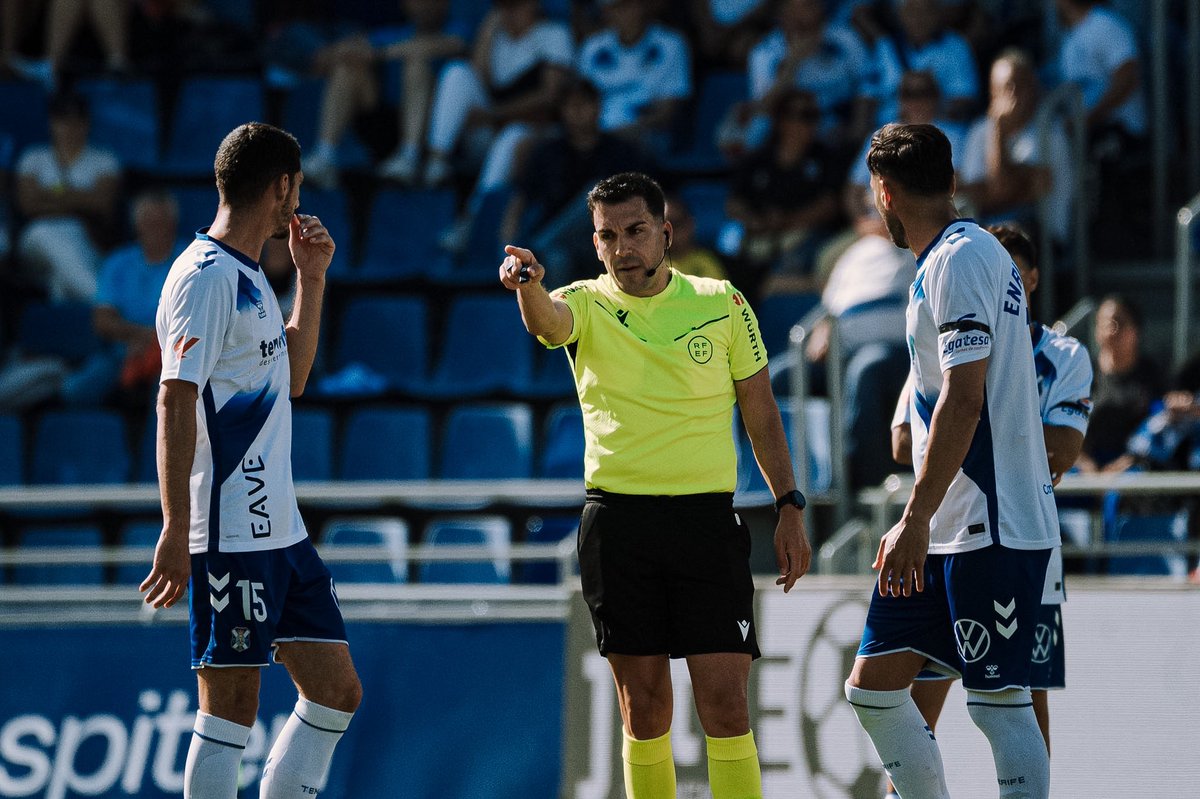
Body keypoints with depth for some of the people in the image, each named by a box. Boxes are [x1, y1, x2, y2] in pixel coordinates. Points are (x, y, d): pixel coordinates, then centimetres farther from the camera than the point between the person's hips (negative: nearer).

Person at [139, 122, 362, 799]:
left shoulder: (249, 276, 18)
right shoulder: (208, 275, -12)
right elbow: (176, 400, -19)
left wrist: (311, 278, 22)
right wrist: (176, 531, -25)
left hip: (281, 531, 10)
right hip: (230, 535, -10)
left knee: (337, 693, 10)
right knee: (231, 708, -7)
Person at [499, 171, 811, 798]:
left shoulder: (722, 303, 4)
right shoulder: (587, 306, 1)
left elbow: (760, 412, 10)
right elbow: (547, 322, -24)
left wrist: (789, 508, 5)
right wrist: (528, 285, -47)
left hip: (706, 517, 0)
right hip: (617, 521, 1)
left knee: (723, 700, -8)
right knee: (643, 704, 4)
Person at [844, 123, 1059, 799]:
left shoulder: (959, 259, -13)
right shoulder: (977, 252, 18)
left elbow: (963, 402, -20)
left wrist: (916, 521, -21)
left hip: (992, 529, -10)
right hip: (952, 532, 10)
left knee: (999, 700, -7)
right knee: (874, 684, 8)